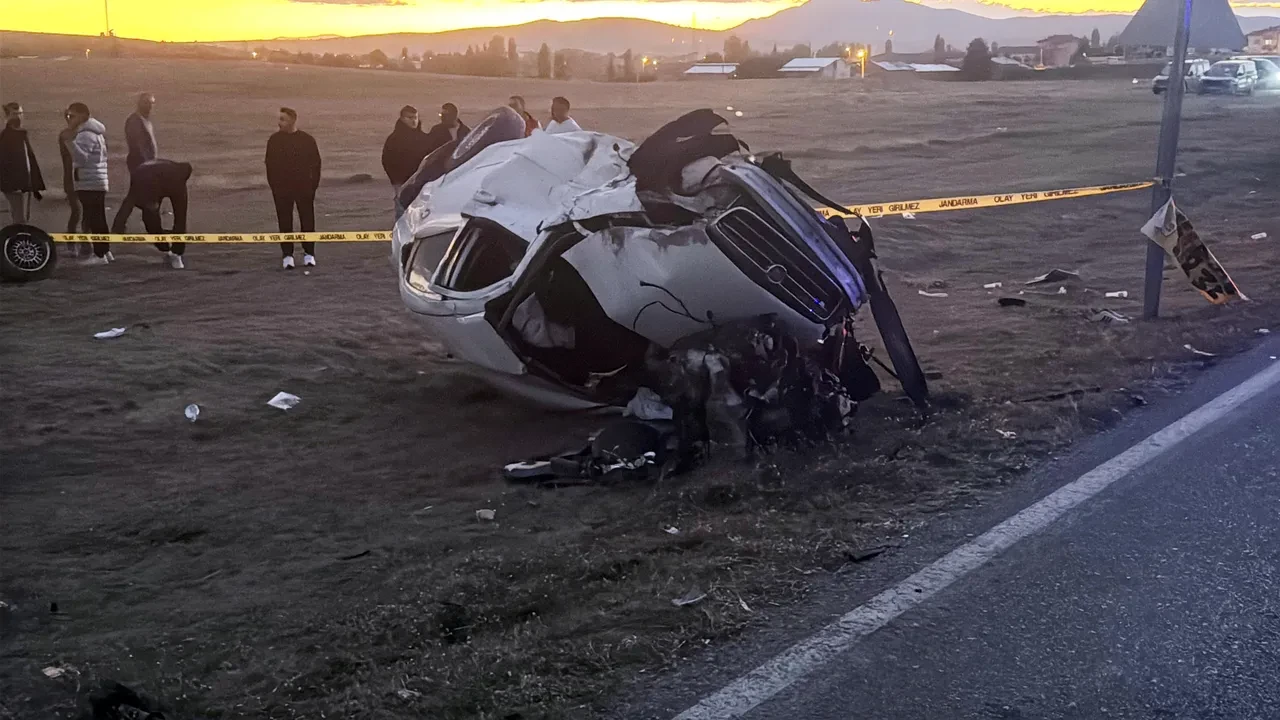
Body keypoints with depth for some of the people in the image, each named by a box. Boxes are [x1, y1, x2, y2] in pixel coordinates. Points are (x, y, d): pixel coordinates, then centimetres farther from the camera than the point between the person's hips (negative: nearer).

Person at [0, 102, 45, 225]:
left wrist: (36, 185, 16)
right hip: (14, 185, -9)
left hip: (26, 184, 9)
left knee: (25, 218, 13)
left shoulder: (22, 135, 17)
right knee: (20, 221, -12)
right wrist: (11, 184, -24)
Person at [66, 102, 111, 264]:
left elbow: (81, 158, -24)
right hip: (98, 182, 10)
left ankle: (99, 255, -10)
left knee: (93, 220, -9)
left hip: (88, 184, -10)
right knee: (99, 220, 13)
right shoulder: (96, 132, 20)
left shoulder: (85, 135, -13)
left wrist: (70, 141, -30)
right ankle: (105, 251, 16)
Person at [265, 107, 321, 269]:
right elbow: (270, 164, 6)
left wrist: (313, 184, -1)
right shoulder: (274, 140, 2)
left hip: (304, 187, -1)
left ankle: (309, 254, 14)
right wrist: (273, 185, 1)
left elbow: (316, 163, 2)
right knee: (285, 223, 2)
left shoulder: (307, 140, -2)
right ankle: (287, 255, 8)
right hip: (281, 189, 1)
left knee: (307, 221, 3)